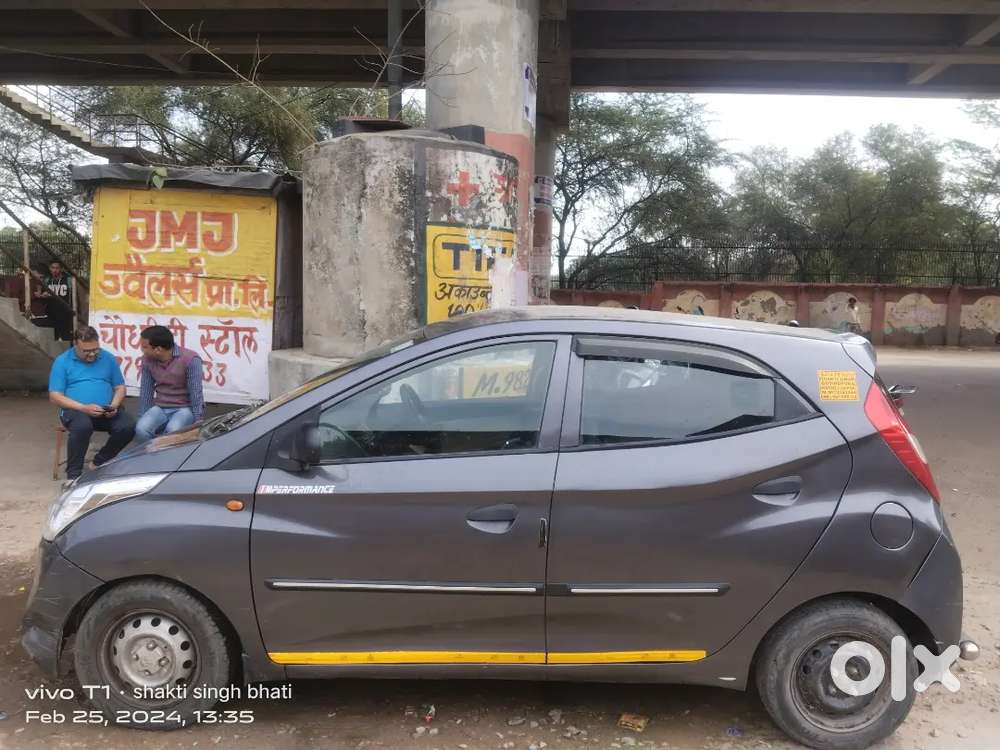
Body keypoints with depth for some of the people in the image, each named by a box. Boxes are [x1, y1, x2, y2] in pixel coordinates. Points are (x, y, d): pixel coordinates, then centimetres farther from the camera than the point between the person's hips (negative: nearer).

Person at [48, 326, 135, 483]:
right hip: (76, 410, -3)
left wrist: (114, 406, -9)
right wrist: (84, 408, -18)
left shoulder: (108, 358, 11)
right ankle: (73, 474, -21)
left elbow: (120, 387, 14)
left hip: (106, 412, 3)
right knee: (82, 426, -38)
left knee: (128, 427, -26)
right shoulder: (62, 362, 2)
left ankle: (99, 463, -2)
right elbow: (55, 396, -3)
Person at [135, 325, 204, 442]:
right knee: (141, 429, -26)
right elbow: (145, 392, 6)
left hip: (185, 408, -4)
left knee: (173, 431, -35)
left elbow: (196, 394, -19)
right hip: (160, 408, 4)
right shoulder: (148, 360, -2)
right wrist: (142, 418, 6)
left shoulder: (190, 359, -19)